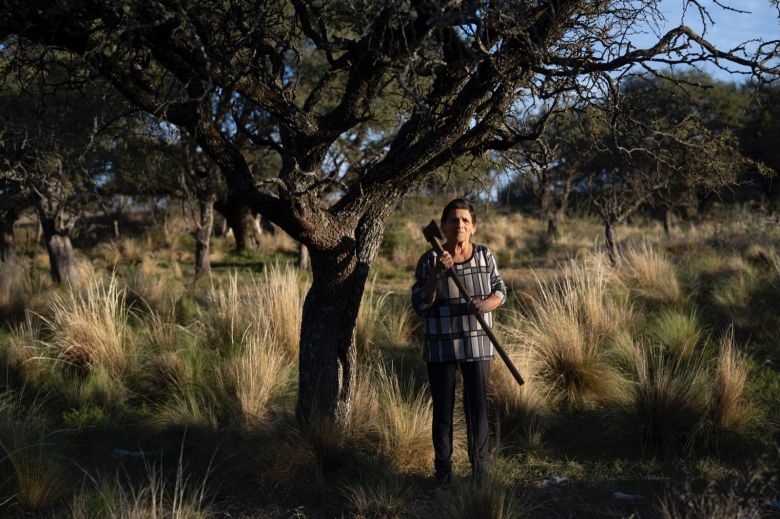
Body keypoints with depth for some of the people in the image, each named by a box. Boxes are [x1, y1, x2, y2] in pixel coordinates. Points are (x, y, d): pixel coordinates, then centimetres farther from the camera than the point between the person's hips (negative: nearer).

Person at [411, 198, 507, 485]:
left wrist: (487, 303, -13)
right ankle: (443, 475, 20)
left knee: (477, 410, 4)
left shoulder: (485, 256, 0)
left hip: (476, 345, 1)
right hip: (441, 347, -1)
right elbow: (420, 305, -9)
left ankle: (480, 473, 16)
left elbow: (500, 290, 9)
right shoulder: (429, 261, -6)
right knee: (443, 412, 7)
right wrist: (436, 274, -22)